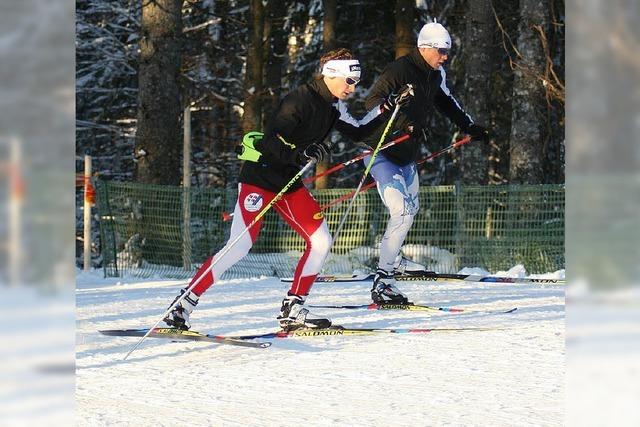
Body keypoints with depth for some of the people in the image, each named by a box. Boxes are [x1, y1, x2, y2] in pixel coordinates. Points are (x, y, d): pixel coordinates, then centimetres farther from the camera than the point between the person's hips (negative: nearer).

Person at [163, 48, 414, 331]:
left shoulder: (333, 106, 6)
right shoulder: (300, 101, -20)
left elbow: (357, 132, 20)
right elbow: (271, 141, -26)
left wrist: (387, 108, 14)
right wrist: (298, 155, -41)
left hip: (290, 184, 9)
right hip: (260, 178, -9)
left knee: (321, 241, -2)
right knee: (240, 247, -17)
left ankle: (292, 310, 6)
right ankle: (182, 307, -12)